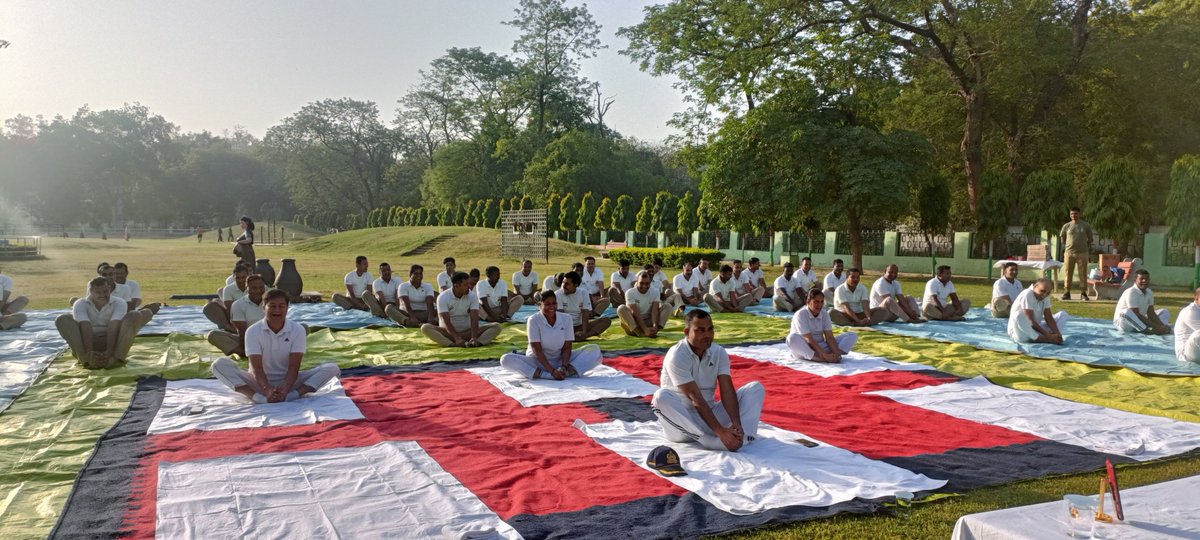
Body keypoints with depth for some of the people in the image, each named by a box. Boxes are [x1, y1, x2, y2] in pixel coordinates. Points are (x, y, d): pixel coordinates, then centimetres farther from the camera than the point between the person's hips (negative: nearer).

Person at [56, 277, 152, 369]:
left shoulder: (119, 303, -6)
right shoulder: (80, 304, -6)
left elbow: (114, 327, -22)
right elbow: (86, 328, -22)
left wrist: (109, 351, -37)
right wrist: (89, 352, -37)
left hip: (113, 341, 0)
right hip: (88, 342, 0)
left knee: (135, 316, -23)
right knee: (62, 320, -22)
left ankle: (115, 358, -42)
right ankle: (87, 359, -43)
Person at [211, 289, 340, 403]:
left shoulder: (297, 330, -10)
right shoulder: (253, 331, -11)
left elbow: (294, 366, -15)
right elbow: (257, 367, -18)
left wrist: (285, 390, -34)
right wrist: (267, 390, -37)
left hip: (288, 381, 0)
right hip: (261, 382, 0)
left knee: (332, 368, -21)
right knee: (220, 364, -24)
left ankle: (290, 396, -39)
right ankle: (260, 398, -40)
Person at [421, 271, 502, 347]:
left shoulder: (472, 296, -6)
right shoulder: (443, 297, -14)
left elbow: (474, 319, -16)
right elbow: (446, 322, -22)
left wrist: (473, 338, -33)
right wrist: (457, 338, -36)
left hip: (467, 332, 2)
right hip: (449, 332, -2)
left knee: (496, 327, -19)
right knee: (425, 327, -31)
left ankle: (478, 342, -47)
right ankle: (453, 345, -48)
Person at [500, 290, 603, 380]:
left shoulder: (566, 319, -4)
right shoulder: (534, 320, -13)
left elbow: (567, 347, -5)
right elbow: (537, 350, -17)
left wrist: (563, 367, -23)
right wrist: (552, 371, -26)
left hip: (560, 360, 2)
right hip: (538, 362, -2)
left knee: (595, 350, -16)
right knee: (506, 360, -31)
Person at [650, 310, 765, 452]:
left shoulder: (719, 352, -1)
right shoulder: (676, 355, -18)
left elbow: (727, 391, -12)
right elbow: (696, 399, -25)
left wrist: (736, 424, -29)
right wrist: (721, 431, -32)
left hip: (710, 413, 5)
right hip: (682, 421, -5)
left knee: (756, 387, -6)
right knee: (662, 397, -36)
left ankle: (743, 436, -33)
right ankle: (713, 441, -39)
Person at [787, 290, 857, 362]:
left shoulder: (825, 314, 2)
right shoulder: (800, 315, -16)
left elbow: (829, 337, -7)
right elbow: (809, 339, -24)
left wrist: (836, 353, -25)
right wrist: (824, 355, -33)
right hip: (803, 349, -6)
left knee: (852, 335, -7)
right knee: (792, 338, -40)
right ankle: (823, 359, -43)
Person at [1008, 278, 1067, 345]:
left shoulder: (1045, 297, 3)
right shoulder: (1027, 295, -21)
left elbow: (1049, 317, 0)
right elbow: (1031, 321, -25)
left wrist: (1057, 334, -16)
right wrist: (1048, 336, -27)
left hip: (1035, 330, 8)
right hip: (1020, 333, -8)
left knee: (1063, 314, 4)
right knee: (1019, 315, -39)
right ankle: (1045, 339, -27)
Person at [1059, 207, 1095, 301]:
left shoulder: (1086, 226, 4)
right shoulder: (1066, 226, 6)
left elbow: (1090, 239, 13)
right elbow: (1062, 237, 18)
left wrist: (1085, 246, 12)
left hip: (1082, 253, 0)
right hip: (1069, 252, 1)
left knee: (1083, 274, 2)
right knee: (1068, 273, 0)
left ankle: (1084, 293, 7)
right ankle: (1067, 293, 5)